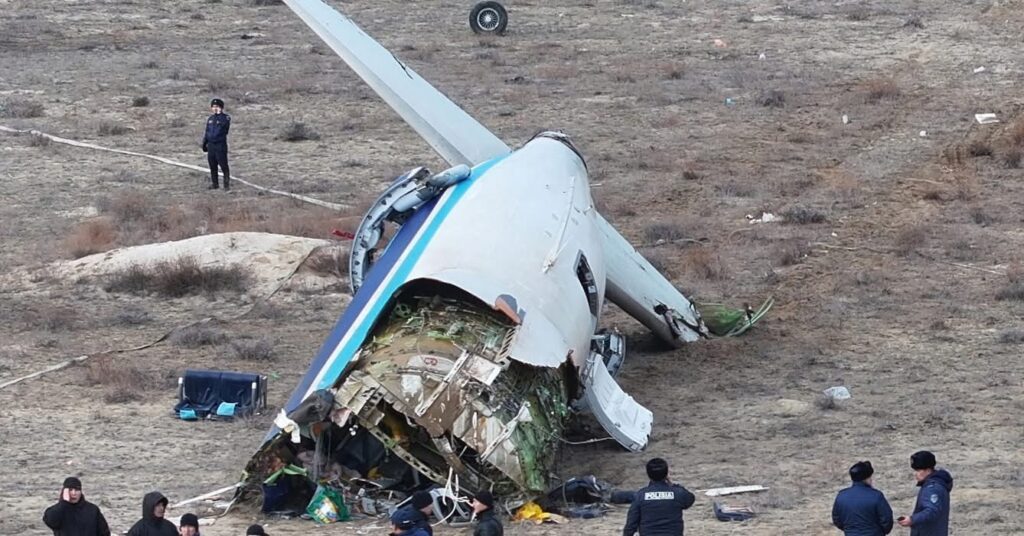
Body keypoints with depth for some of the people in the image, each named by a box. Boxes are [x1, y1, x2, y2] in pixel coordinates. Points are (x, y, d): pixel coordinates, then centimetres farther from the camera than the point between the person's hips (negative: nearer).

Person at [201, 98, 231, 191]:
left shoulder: (225, 117, -5)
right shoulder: (210, 119, 14)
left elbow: (224, 124, -26)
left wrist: (219, 114, -24)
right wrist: (204, 143, 17)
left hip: (220, 145, -6)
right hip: (211, 144, 6)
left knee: (223, 166, -7)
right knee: (212, 166, 11)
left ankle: (227, 185, -4)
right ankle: (215, 184, 21)